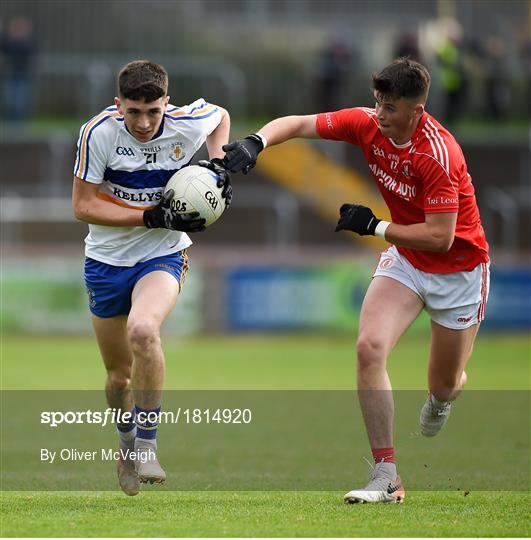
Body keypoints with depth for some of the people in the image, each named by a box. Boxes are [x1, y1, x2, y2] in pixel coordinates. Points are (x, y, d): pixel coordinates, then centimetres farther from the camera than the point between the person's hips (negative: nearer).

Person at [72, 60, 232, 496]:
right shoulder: (99, 132, -19)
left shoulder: (188, 123, -14)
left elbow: (221, 116, 12)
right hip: (107, 259, 1)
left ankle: (147, 447, -21)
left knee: (143, 330, -32)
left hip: (163, 256, -1)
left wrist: (218, 164, -5)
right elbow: (83, 205, -16)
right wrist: (152, 217, -23)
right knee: (119, 376, 9)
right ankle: (127, 443, 42)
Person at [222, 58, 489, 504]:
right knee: (370, 348, -21)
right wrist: (255, 142, -26)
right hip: (404, 257, 4)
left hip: (458, 266, -4)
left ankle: (443, 392, 52)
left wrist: (374, 226, -24)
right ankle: (386, 476, -16)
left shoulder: (438, 154, -31)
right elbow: (297, 124, -7)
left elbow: (440, 237, -29)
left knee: (443, 387, 9)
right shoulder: (368, 124, -14)